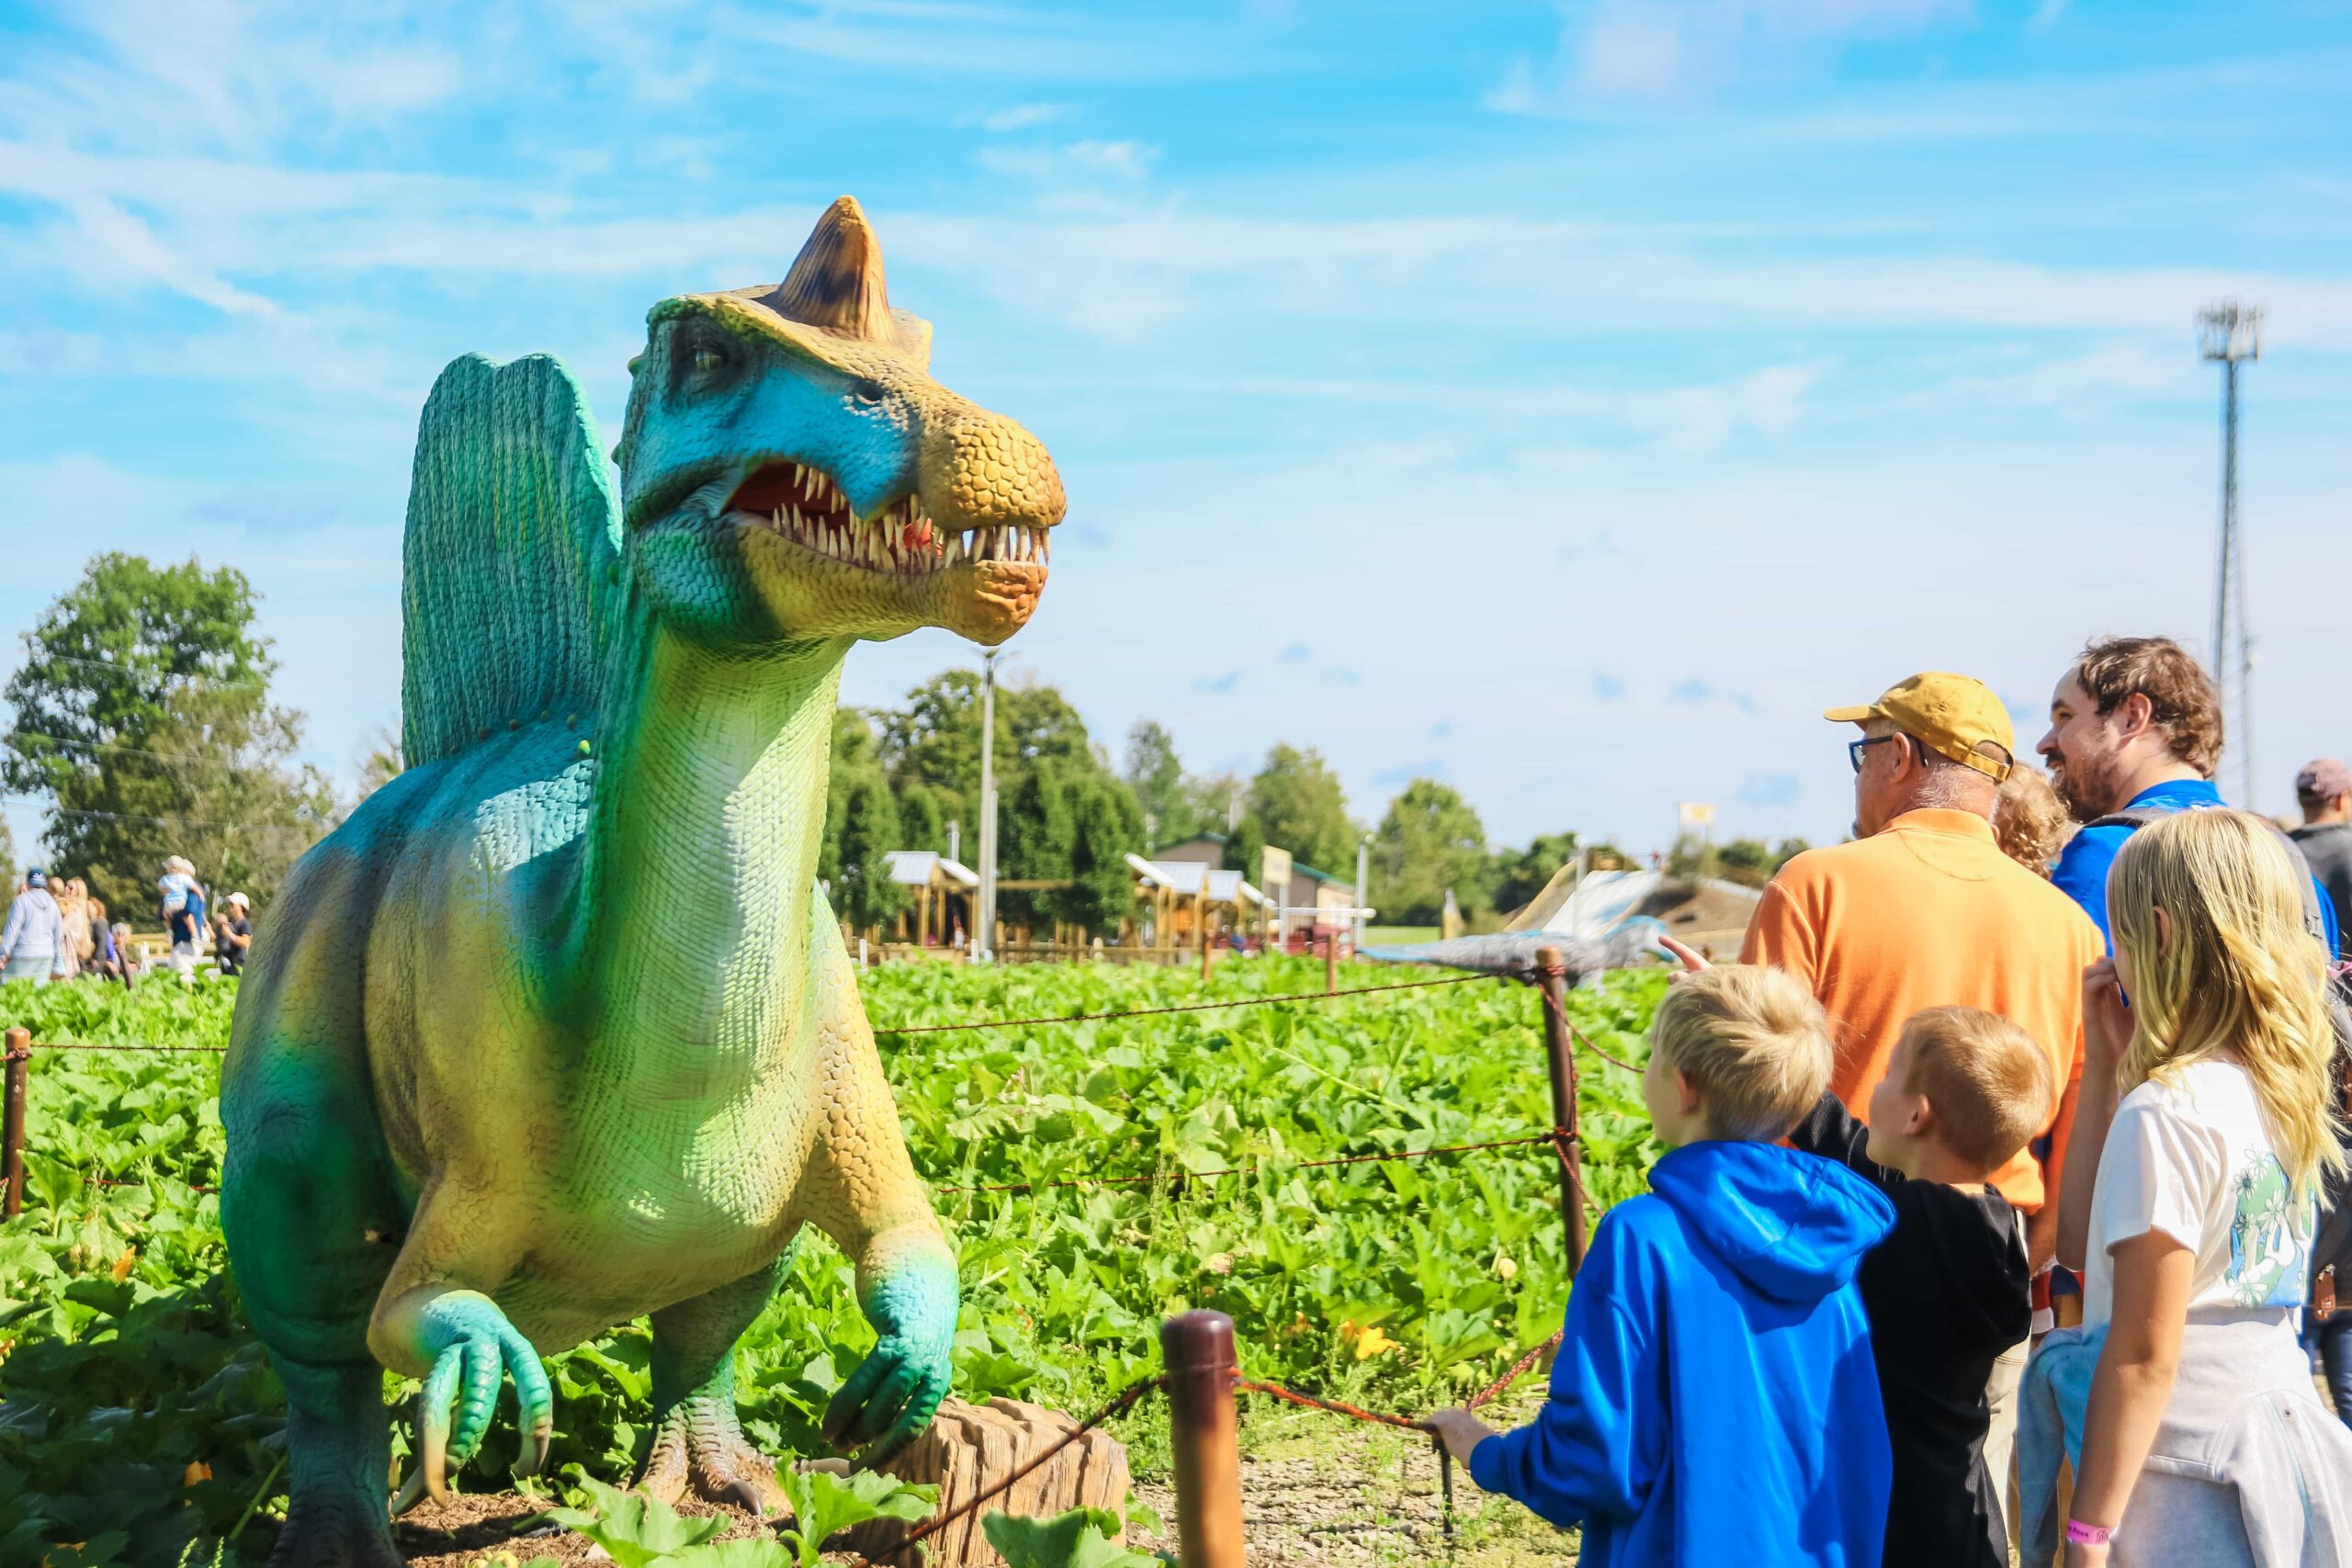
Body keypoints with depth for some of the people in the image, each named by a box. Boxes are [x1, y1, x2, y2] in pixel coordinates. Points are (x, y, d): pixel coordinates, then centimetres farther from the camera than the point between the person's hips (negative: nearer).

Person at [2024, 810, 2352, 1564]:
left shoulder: (2167, 1113, -19)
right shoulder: (2283, 1092, 5)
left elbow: (2145, 1354, -19)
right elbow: (2081, 1241, 12)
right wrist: (2108, 1065, 9)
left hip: (2184, 1499, -8)